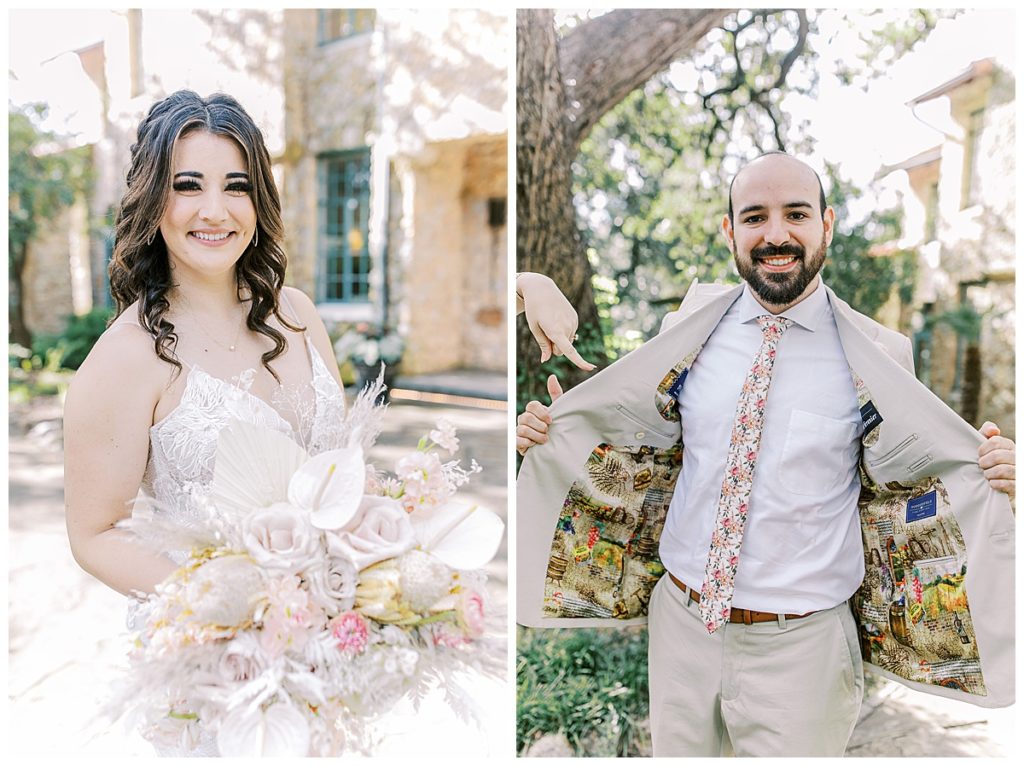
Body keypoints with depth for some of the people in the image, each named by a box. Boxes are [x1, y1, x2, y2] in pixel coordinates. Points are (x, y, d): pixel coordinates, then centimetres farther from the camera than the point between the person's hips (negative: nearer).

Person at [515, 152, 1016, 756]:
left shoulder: (879, 356, -8)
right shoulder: (691, 331, -2)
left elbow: (898, 485, 2)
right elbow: (649, 448, 9)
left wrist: (992, 474, -16)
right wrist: (553, 430, -4)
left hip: (801, 644, -2)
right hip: (682, 618, 3)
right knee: (677, 749, 22)